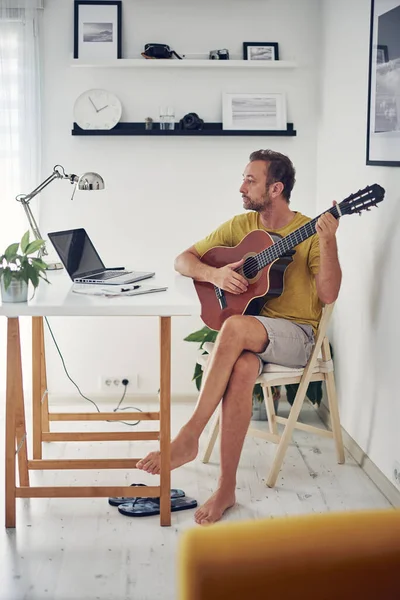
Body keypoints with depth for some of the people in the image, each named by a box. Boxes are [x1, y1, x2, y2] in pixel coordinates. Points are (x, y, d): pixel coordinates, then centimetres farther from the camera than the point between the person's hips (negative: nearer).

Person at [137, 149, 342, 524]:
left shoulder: (309, 232, -4)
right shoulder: (241, 226, 10)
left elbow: (328, 295, -14)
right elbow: (183, 259, 10)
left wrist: (328, 244, -28)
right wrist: (213, 274, -10)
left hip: (295, 333, -3)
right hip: (248, 331, 3)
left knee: (236, 327, -36)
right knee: (242, 368, -35)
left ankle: (189, 437, -32)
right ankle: (226, 489, -30)